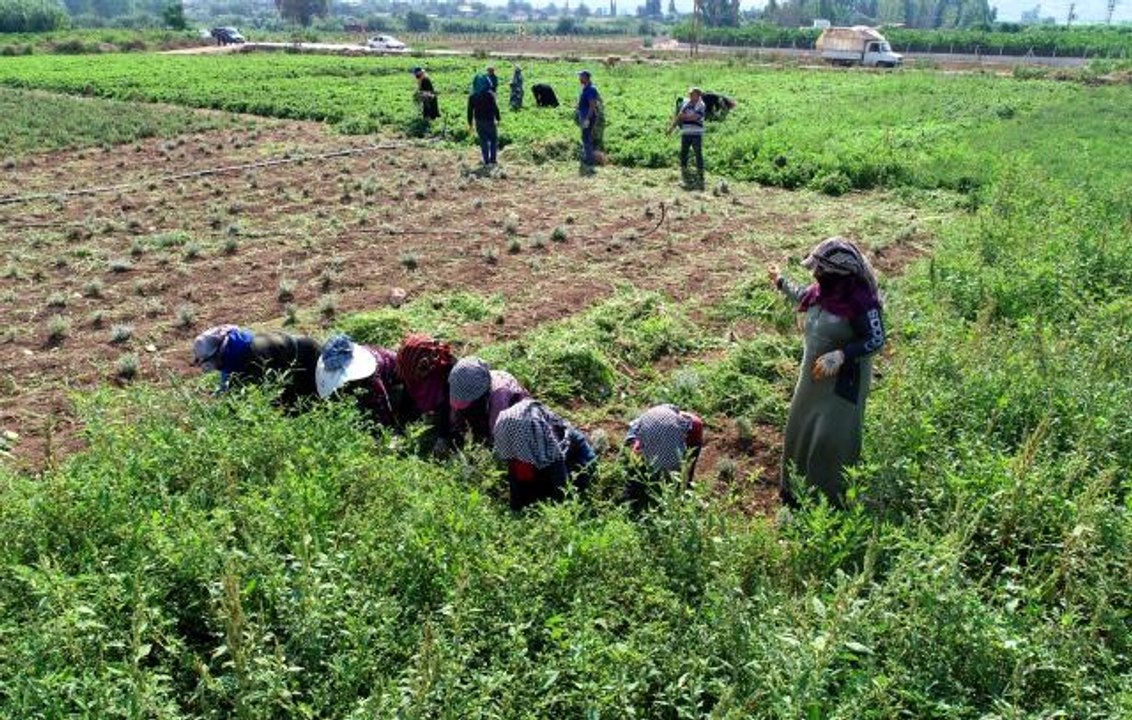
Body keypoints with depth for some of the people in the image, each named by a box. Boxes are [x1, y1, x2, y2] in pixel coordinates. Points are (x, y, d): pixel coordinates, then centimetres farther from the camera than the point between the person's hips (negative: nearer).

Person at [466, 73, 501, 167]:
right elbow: (495, 107, -13)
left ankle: (487, 162, 10)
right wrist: (498, 119, -3)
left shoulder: (472, 96, 0)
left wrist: (470, 124, 9)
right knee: (494, 140, 13)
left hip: (479, 121, 3)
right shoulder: (489, 94, -12)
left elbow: (470, 110, 2)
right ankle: (492, 160, 8)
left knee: (483, 142, 10)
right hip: (489, 121, -3)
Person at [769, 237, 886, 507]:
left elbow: (876, 341, -19)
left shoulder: (861, 301, -26)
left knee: (831, 440, 0)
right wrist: (781, 283, 29)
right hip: (813, 375, 8)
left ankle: (832, 500, 19)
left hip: (843, 381, -8)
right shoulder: (823, 290, -5)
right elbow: (805, 299, 19)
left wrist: (841, 355, -30)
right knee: (801, 430, 20)